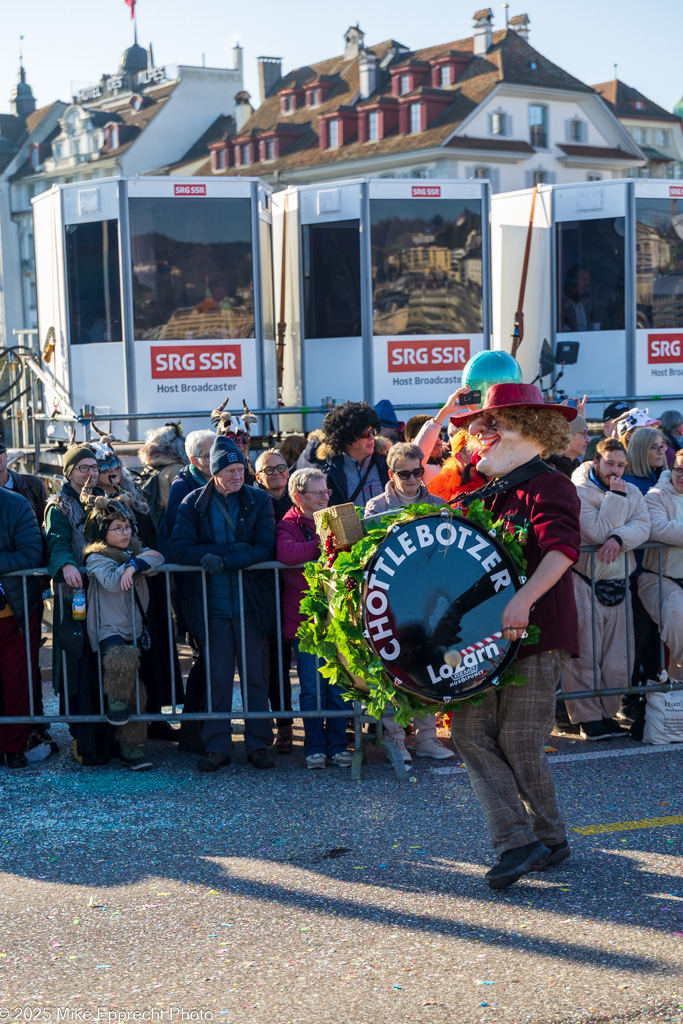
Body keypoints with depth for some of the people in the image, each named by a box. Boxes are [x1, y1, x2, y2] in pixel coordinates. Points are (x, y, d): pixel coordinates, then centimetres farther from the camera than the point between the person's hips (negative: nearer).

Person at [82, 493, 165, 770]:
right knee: (123, 659, -38)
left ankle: (131, 750, 12)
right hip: (109, 631, -6)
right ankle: (115, 703, -10)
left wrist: (135, 565, -18)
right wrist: (139, 559, -11)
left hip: (135, 632, 6)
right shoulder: (97, 558, -3)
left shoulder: (135, 551, 16)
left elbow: (159, 558, -2)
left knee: (137, 693, 4)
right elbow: (111, 582, -20)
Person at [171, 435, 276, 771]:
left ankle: (258, 745, 14)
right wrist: (232, 549, -17)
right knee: (218, 680, 5)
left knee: (255, 678, 5)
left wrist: (223, 561, -19)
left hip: (251, 604, 0)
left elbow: (265, 549, -7)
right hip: (212, 605, 0)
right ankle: (217, 747, 14)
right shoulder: (193, 504, 2)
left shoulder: (259, 501, 2)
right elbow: (180, 550, -8)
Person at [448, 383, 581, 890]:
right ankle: (517, 842, 2)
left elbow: (561, 547, -24)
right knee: (470, 729, -3)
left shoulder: (548, 486, -7)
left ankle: (550, 837, 17)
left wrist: (524, 599, -38)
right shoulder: (484, 494, 18)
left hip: (537, 634, -7)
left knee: (519, 740, -4)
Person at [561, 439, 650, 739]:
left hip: (618, 584, 6)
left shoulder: (632, 492, 11)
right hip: (585, 582, -6)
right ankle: (587, 718, 3)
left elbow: (643, 526, -4)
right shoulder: (578, 493, -8)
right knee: (585, 653, -4)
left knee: (618, 656, 7)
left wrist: (619, 538, -22)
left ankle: (606, 712, 19)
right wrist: (615, 497, -15)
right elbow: (598, 532, -17)